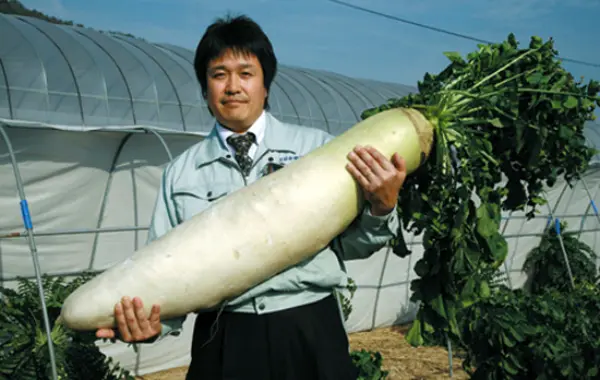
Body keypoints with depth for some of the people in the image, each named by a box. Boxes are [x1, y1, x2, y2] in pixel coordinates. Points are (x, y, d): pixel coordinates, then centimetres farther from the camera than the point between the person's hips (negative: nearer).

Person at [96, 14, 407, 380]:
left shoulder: (318, 147, 1)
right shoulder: (181, 172, 4)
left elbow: (349, 245, 4)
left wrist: (383, 208, -14)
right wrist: (150, 321, -15)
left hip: (310, 336, 0)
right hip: (223, 344, 1)